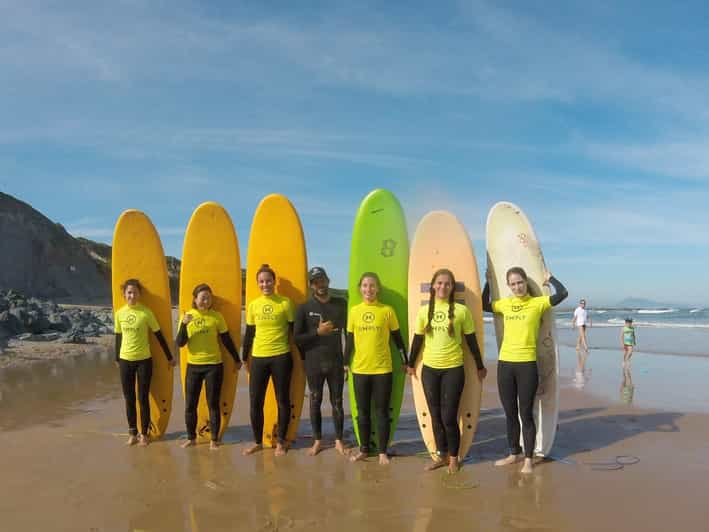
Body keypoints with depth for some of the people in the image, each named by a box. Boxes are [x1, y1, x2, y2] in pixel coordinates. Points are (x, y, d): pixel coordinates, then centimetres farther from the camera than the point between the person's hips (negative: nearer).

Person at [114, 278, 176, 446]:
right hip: (126, 360, 3)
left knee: (143, 398, 4)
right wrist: (117, 359, 17)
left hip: (144, 360, -3)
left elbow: (159, 336, -3)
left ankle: (144, 433, 15)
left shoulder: (146, 312, -9)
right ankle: (132, 433, 20)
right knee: (129, 398, 8)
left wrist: (169, 357, 0)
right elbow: (118, 337, 11)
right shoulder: (119, 313, 1)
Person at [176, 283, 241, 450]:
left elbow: (227, 340, 4)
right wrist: (184, 324, -22)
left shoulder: (216, 316, -3)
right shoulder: (187, 316, 0)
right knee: (190, 404, 7)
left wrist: (237, 359, 9)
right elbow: (180, 343, -7)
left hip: (214, 366, -2)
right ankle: (191, 438, 24)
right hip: (193, 366, 2)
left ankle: (214, 440, 15)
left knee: (213, 404, 4)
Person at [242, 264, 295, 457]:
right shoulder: (253, 305, 6)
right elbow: (249, 333, 13)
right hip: (258, 358, 3)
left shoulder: (285, 303, -4)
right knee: (255, 401, 6)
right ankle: (258, 442, 23)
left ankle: (280, 442, 20)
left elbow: (294, 331, 1)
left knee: (282, 401, 6)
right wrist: (246, 358, 15)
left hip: (281, 357, -3)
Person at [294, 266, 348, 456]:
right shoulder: (304, 308, -2)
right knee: (315, 402, 9)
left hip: (336, 362, 1)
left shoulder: (341, 304, 3)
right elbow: (296, 338, -4)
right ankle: (317, 441, 22)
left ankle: (339, 441, 20)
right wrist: (318, 332, -15)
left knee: (337, 402, 7)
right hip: (313, 364, 0)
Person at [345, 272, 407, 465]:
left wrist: (405, 362, 6)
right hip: (359, 369, 2)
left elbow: (397, 338, 4)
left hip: (383, 369, -2)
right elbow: (349, 339, 10)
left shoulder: (387, 311, -3)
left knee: (381, 411, 6)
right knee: (363, 411, 11)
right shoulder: (354, 311, 3)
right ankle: (364, 449, 25)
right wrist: (346, 363, 10)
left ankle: (382, 452, 18)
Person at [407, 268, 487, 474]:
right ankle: (441, 455, 28)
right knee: (436, 416, 11)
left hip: (453, 370, -3)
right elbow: (417, 340, 11)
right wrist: (411, 364, 17)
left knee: (449, 417, -2)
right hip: (429, 370, 3)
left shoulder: (461, 310, -5)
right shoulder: (424, 311, 3)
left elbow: (471, 341, 2)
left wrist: (480, 366, 8)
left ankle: (453, 457, 19)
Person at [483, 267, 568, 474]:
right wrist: (488, 283, 16)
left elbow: (562, 293, -15)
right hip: (505, 363, 4)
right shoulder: (505, 303, 8)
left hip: (527, 364, -4)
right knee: (510, 413, 14)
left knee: (526, 414, 4)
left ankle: (528, 458, 17)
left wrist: (549, 278, 0)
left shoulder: (537, 302, -3)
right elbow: (483, 306, 22)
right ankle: (514, 453, 30)